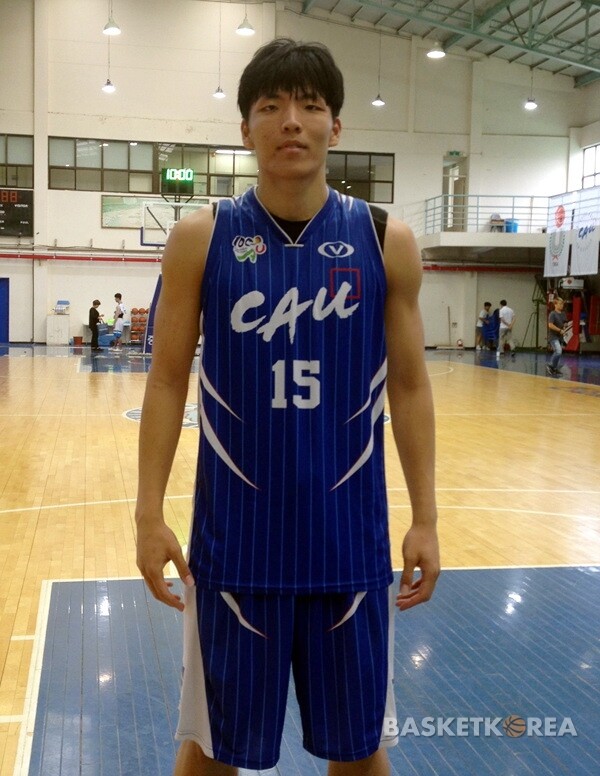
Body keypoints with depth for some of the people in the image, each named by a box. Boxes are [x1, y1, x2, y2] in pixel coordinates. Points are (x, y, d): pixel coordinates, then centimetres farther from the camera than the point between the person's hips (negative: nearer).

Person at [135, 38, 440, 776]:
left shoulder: (387, 242, -1)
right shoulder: (200, 238, -3)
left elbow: (409, 388, 3)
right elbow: (167, 382, 1)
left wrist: (425, 519, 1)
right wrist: (149, 514, -4)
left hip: (349, 534, 1)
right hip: (235, 536, 0)